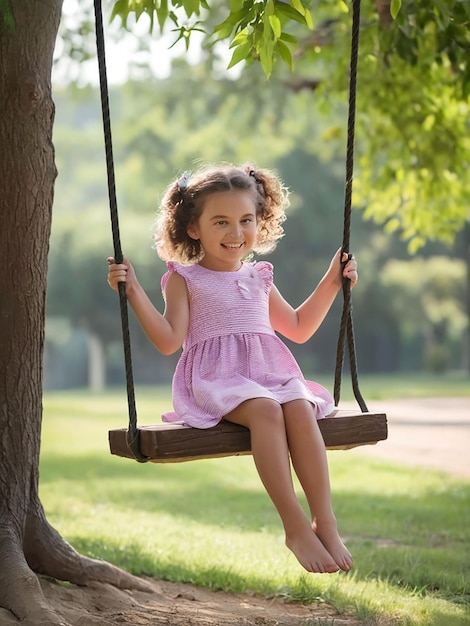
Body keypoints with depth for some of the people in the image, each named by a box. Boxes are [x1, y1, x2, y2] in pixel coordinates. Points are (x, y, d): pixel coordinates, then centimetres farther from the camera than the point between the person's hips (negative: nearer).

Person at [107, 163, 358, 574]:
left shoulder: (258, 278, 23)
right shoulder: (185, 279, 8)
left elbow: (299, 328, 33)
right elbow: (169, 340, -5)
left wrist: (331, 283, 29)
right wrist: (134, 292, -12)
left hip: (272, 374, 4)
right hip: (217, 380, -4)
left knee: (301, 410, -30)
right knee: (265, 411, -36)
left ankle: (325, 522, -32)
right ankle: (296, 527, -35)